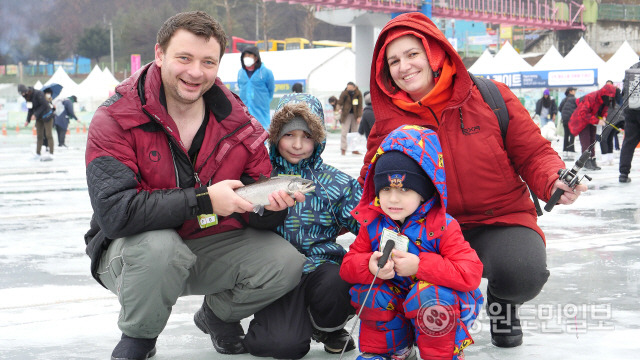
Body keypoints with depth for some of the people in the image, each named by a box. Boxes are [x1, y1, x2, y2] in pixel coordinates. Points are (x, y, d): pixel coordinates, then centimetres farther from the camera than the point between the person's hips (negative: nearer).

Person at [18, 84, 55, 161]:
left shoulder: (38, 94, -22)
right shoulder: (28, 97, 2)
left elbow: (44, 105, -23)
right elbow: (31, 109, 12)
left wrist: (35, 115, -23)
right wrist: (28, 120, 8)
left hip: (46, 115, -7)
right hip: (39, 117, 7)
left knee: (48, 135, -6)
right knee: (39, 135, 7)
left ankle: (51, 154, -5)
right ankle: (38, 154, 10)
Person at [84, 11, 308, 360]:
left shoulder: (237, 123, -4)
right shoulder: (115, 119, -18)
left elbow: (253, 211, 0)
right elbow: (114, 213, -31)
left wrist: (271, 205, -26)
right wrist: (203, 199, -33)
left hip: (211, 246, 4)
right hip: (131, 250, -4)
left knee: (286, 263, -16)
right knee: (159, 247, -38)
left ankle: (218, 314, 17)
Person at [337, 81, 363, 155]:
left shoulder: (358, 94, -7)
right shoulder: (344, 93, -12)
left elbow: (360, 106, -5)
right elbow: (339, 103, -2)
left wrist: (359, 117, -8)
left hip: (355, 114, 2)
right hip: (346, 114, -2)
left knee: (355, 131, 6)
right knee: (344, 131, -8)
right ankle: (343, 149, -5)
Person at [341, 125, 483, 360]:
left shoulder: (442, 227, -20)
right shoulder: (373, 224, -6)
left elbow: (470, 274, -30)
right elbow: (348, 265, -5)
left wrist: (419, 265, -33)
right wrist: (369, 266, -29)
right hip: (393, 307, 5)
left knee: (429, 294, -34)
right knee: (367, 289, -19)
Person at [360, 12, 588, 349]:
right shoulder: (388, 122, 1)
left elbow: (533, 153, -1)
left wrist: (555, 183, -23)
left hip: (502, 221, -1)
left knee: (522, 273, -32)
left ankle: (502, 302, 10)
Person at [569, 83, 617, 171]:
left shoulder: (606, 100, -7)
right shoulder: (591, 98, -33)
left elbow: (604, 110, 12)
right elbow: (583, 113, -36)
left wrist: (603, 116, -12)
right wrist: (597, 121, -37)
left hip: (592, 122, 8)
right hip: (582, 121, -8)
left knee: (592, 140, 10)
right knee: (586, 141, -14)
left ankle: (592, 161, 15)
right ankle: (587, 161, -13)